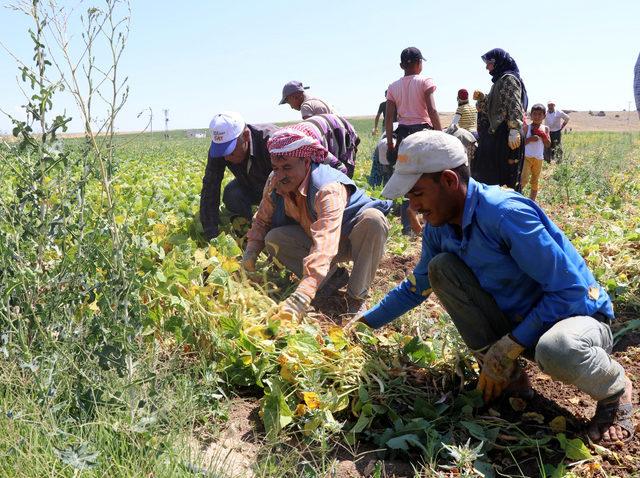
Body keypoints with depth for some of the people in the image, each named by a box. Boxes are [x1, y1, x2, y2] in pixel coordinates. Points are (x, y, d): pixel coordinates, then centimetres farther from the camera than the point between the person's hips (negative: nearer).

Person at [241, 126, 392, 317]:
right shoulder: (274, 184, -16)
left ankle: (357, 296, -21)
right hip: (313, 238, 5)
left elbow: (324, 246, -50)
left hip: (353, 240, -5)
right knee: (274, 239, -20)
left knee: (373, 219, -38)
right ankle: (333, 277, -5)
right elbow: (262, 221, 1)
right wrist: (251, 252, -20)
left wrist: (302, 296, -61)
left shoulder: (329, 189, -38)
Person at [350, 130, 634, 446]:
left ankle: (615, 391, -3)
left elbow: (571, 291, -25)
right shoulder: (439, 227, -5)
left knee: (557, 349, -42)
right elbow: (417, 286, 14)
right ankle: (506, 377, 0)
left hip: (577, 314, -6)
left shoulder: (505, 213, -29)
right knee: (441, 267, -10)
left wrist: (509, 347, -24)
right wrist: (369, 320, 12)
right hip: (517, 320, 7)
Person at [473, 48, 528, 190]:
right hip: (495, 133, 10)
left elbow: (515, 105, -19)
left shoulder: (509, 78, -9)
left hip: (505, 135, -10)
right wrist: (481, 98, 6)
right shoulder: (500, 80, 21)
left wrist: (514, 130, -28)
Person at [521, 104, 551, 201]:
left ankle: (532, 201, 21)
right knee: (524, 179, -17)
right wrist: (530, 139, -21)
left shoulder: (545, 129, 7)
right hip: (527, 157, -4)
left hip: (539, 158, 4)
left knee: (535, 180, 12)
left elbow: (548, 145, 2)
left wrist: (543, 135, -11)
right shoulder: (527, 127, -2)